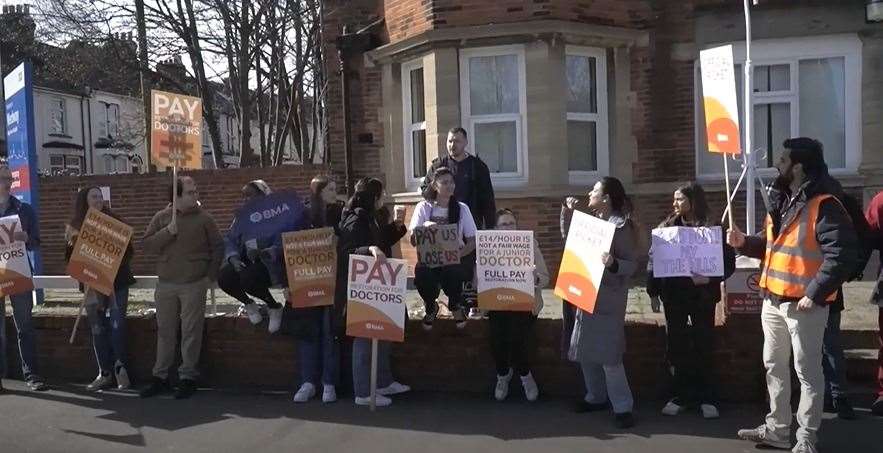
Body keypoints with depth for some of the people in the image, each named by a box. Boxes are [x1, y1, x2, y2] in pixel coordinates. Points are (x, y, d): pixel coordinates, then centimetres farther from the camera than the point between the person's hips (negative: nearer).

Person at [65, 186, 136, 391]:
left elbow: (128, 250, 3)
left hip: (116, 281, -2)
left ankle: (121, 369, 2)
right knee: (98, 329, 4)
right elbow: (71, 258, 8)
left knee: (117, 326, -7)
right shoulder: (75, 226, 6)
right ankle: (105, 373, 10)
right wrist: (71, 242, -11)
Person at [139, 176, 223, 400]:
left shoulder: (203, 218, 0)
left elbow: (218, 247, 3)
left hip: (194, 285, -2)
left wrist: (211, 275, -2)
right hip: (166, 285, 3)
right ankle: (160, 377, 21)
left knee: (191, 332, 0)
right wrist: (167, 232, -14)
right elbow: (146, 244, 1)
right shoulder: (161, 218, 6)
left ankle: (188, 377, 10)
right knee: (165, 332, 10)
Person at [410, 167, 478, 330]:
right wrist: (423, 227, -26)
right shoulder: (423, 207, 3)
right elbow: (413, 241, -5)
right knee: (421, 274, -33)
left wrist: (458, 254, -17)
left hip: (455, 260, 0)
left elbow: (472, 241, 2)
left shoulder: (461, 208, 5)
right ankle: (431, 307, 5)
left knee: (452, 273, -34)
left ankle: (455, 305, 6)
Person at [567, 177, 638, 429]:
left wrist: (613, 263, -35)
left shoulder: (621, 226, -14)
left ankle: (622, 407, 5)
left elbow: (632, 264, -16)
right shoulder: (592, 220, 10)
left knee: (608, 354, -6)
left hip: (607, 300, -8)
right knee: (585, 351, 14)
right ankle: (596, 397, 30)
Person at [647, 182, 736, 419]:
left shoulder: (712, 229, -6)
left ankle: (707, 398, 19)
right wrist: (653, 290, 0)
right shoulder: (666, 227, 3)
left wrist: (710, 279, -22)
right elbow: (653, 260, 5)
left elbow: (729, 262, -7)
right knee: (677, 347, 9)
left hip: (701, 296, -3)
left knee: (704, 346, 7)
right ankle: (682, 395, 21)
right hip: (673, 295, 3)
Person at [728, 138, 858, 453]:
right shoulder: (781, 201, 12)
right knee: (774, 367, 17)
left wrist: (814, 293, -24)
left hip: (803, 305, -9)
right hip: (772, 301, 9)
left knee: (807, 372, 4)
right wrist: (744, 242, 3)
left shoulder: (824, 205, -16)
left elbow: (842, 255, -22)